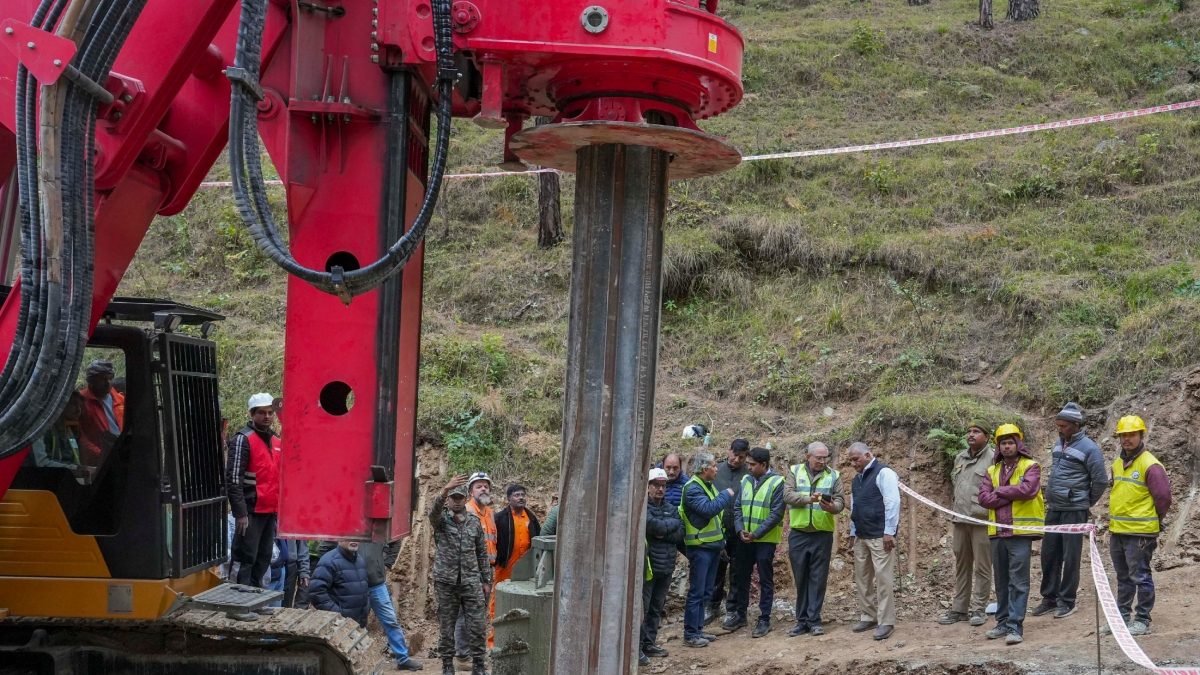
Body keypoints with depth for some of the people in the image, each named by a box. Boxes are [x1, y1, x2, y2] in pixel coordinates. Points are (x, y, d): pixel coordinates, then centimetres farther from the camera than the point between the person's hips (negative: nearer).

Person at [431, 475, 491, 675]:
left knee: (477, 625, 0)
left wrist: (486, 580, 9)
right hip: (446, 581, -2)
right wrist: (444, 491, -45)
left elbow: (482, 553, 12)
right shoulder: (441, 519, 0)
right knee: (446, 626, 5)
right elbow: (434, 511, -27)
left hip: (471, 581, 2)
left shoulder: (474, 521, 8)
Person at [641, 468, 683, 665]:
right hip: (647, 565, -7)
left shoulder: (671, 509, 15)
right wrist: (672, 524, -5)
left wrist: (663, 532, -12)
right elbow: (655, 526, -21)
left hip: (666, 567, 7)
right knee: (641, 608, -6)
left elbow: (680, 533, 3)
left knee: (656, 608, 13)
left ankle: (649, 643, 22)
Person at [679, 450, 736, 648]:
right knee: (697, 592, -6)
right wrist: (726, 495, -15)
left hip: (712, 546, 9)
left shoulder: (708, 486, 14)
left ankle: (698, 629, 22)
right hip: (700, 547, -9)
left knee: (706, 592, 14)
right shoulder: (693, 488, -15)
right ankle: (690, 634, -2)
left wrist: (721, 542, 16)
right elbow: (708, 509, -29)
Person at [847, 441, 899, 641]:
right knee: (862, 578, 10)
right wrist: (853, 532, 18)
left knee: (883, 578, -8)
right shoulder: (857, 479, 18)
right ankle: (869, 616, 20)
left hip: (880, 537, -8)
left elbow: (892, 502, -15)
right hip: (861, 538, 9)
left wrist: (889, 532, -18)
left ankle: (886, 622, -5)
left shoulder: (883, 473, -8)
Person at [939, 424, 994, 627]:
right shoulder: (960, 458, 15)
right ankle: (958, 609, 19)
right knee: (961, 566, 13)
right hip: (960, 520, 7)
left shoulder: (993, 457, -8)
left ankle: (979, 609, 7)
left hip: (982, 519, -7)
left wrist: (989, 509, -15)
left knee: (982, 566, 0)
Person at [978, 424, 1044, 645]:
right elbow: (983, 498, 0)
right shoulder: (992, 471, 14)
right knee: (1001, 581, 12)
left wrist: (1000, 491, -7)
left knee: (1018, 581, -6)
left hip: (1021, 532, -5)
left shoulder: (1030, 467, 0)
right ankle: (1003, 622, 21)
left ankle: (1015, 626, -7)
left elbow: (1028, 489, -19)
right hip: (997, 533, 5)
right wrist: (1012, 495, -10)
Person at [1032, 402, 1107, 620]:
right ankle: (1049, 598, 20)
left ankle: (1067, 601, 7)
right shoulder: (1059, 443, 11)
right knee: (1049, 555, 9)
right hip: (1053, 509, 7)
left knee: (1070, 557, -1)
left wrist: (1086, 503, 2)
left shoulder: (1088, 448, -11)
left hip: (1074, 511, -7)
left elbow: (1100, 480, -8)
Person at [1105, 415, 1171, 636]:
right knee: (1123, 578, 16)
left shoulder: (1150, 464, -13)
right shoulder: (1117, 463, 12)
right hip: (1117, 531, 8)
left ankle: (1143, 621, 6)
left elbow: (1163, 496, -12)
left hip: (1139, 533, -8)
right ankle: (1122, 616, 25)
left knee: (1140, 577, -2)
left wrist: (1155, 521, -1)